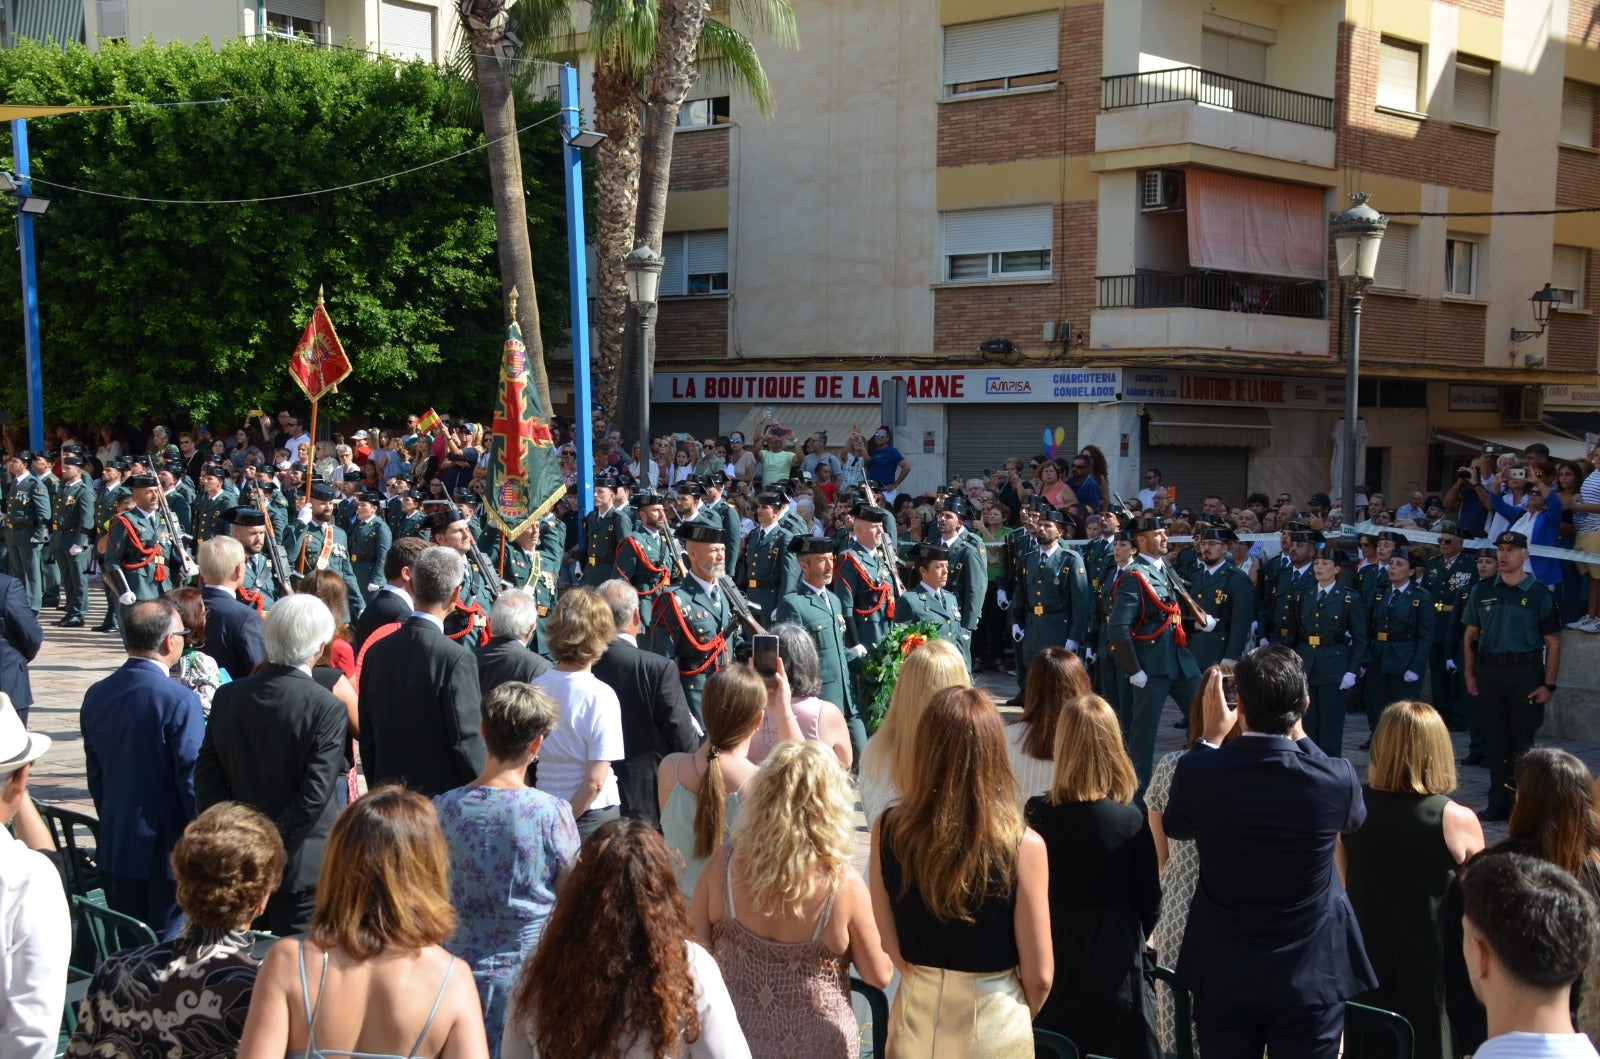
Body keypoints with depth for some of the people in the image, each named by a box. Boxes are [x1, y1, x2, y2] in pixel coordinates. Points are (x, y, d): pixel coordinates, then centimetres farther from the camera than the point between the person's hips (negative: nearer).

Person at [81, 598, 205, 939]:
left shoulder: (96, 695, 2)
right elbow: (193, 780, -17)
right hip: (168, 847, -6)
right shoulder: (179, 700, -19)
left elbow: (95, 776, 10)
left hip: (116, 847, 6)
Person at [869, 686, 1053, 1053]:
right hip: (993, 1027, -2)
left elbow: (889, 949, -5)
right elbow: (1039, 976, -12)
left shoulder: (888, 830, -13)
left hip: (915, 1022, 2)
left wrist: (928, 987, 12)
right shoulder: (1023, 845, -20)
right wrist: (1016, 1019, 7)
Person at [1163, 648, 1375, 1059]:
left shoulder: (1196, 771, -18)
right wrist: (1297, 734, 9)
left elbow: (1175, 826, 6)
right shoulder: (1336, 779, -18)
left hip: (1221, 978, 1)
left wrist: (1211, 737, 7)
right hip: (1311, 978, 0)